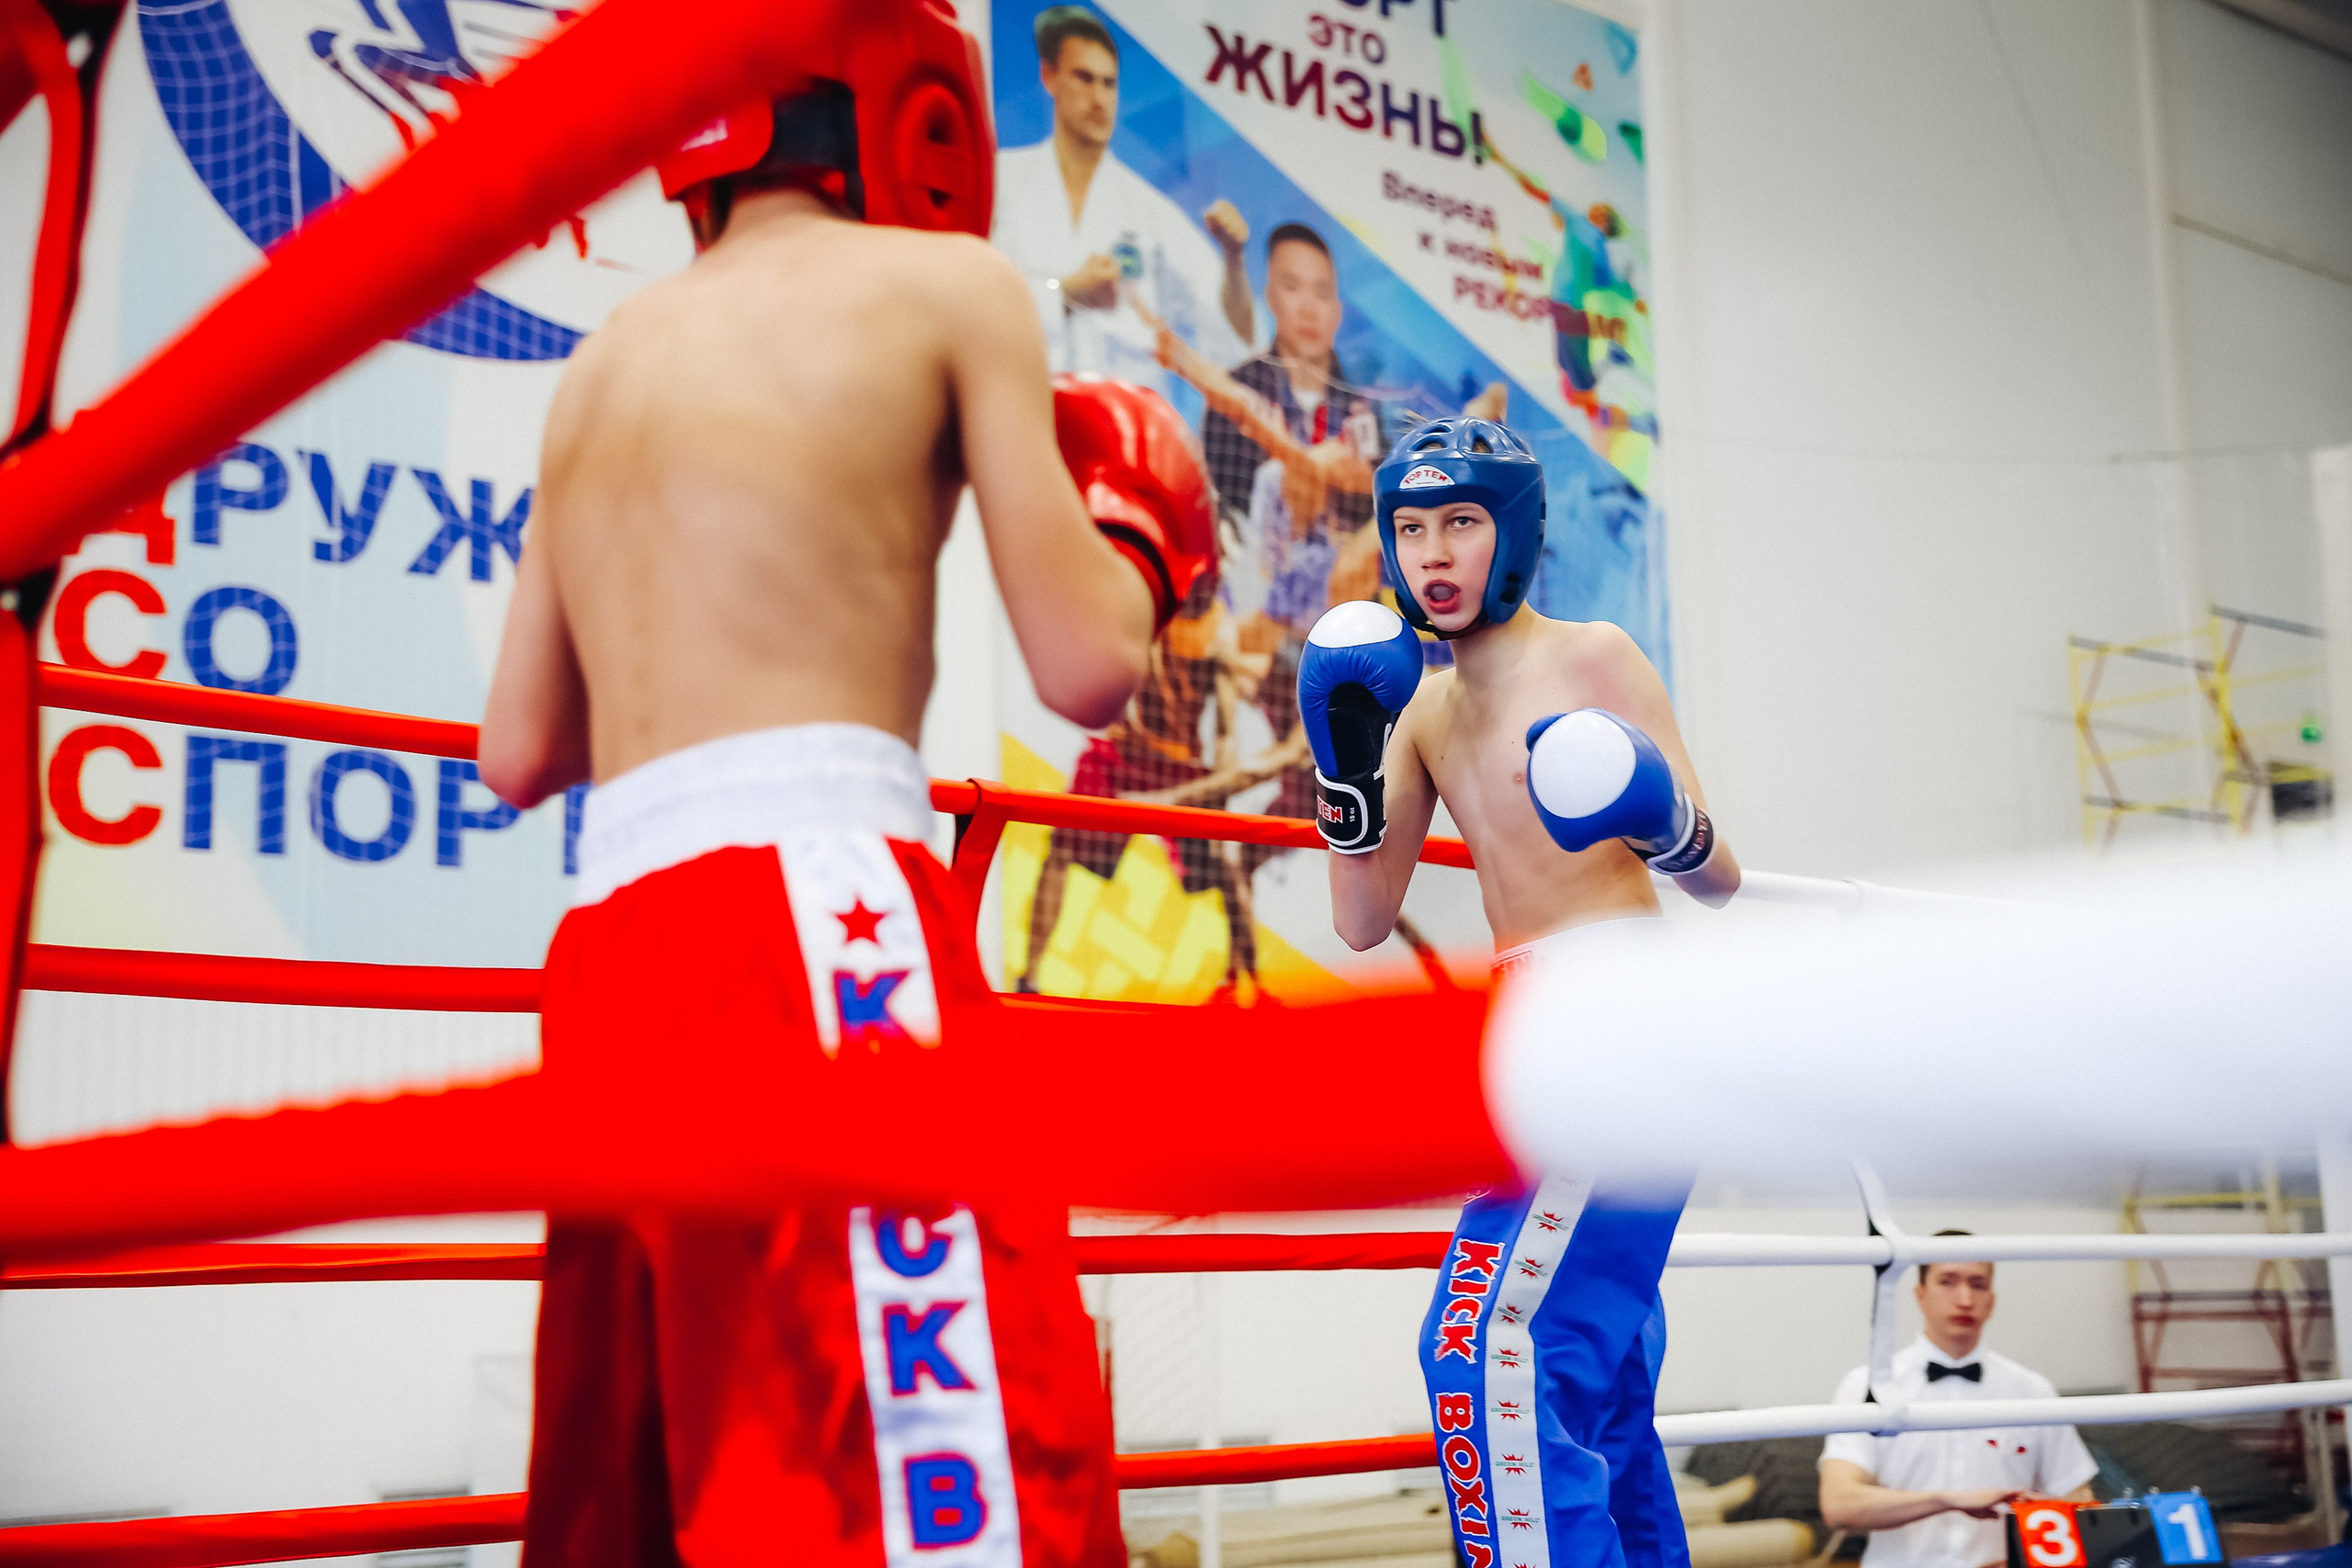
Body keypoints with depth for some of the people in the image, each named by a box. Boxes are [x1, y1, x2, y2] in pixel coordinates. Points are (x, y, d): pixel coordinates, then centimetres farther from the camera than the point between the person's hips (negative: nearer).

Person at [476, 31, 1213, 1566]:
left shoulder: (603, 366, 23)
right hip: (813, 901, -7)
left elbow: (521, 752, 21)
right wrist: (1134, 536, 20)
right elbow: (1086, 666, -1)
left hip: (610, 931, 8)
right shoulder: (947, 287, 6)